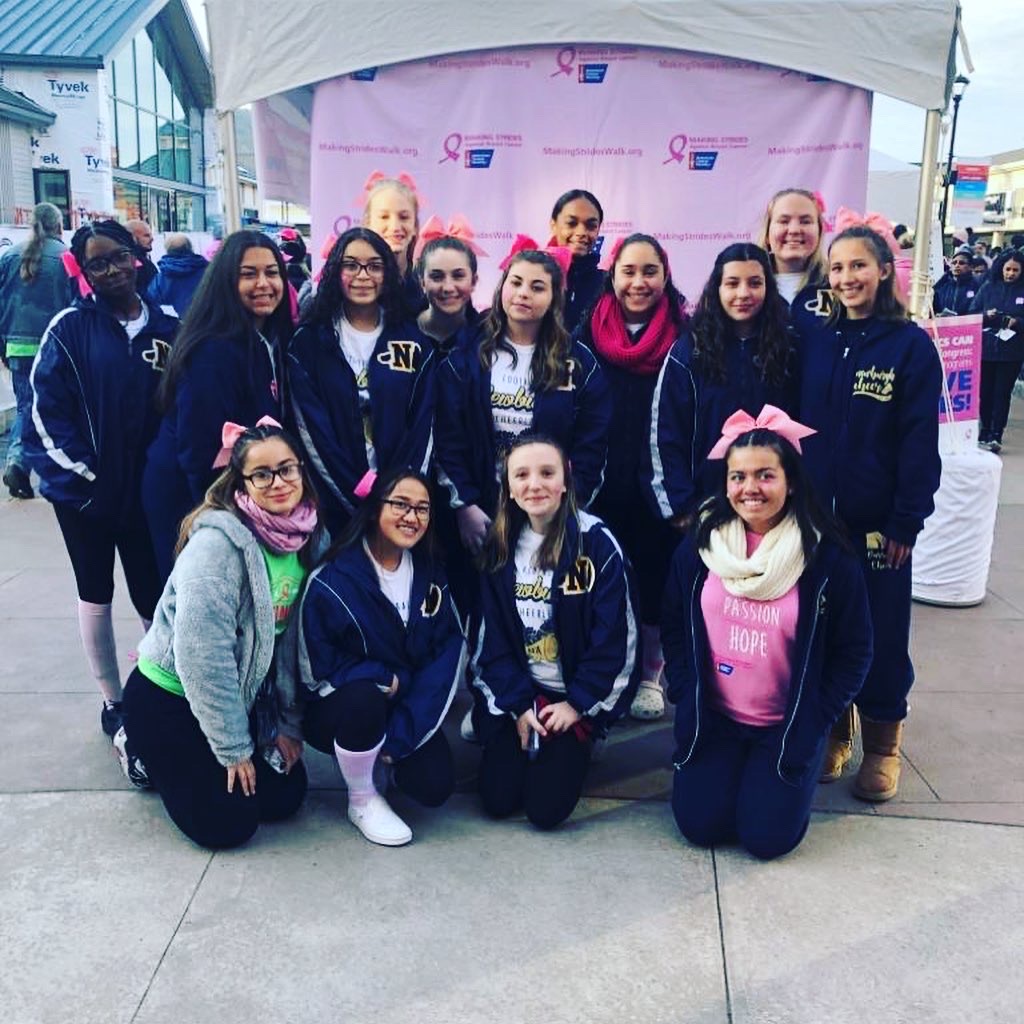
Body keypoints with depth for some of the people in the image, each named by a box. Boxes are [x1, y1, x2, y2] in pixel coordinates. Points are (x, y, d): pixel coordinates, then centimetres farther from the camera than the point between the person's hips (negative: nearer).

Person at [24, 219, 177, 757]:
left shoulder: (168, 327, 1)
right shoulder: (70, 327, -7)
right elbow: (46, 410, -8)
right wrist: (81, 473, -12)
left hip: (146, 490, 1)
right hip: (85, 488, -1)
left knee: (154, 598, 5)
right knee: (97, 594, 12)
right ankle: (113, 704, 24)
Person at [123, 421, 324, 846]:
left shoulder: (310, 538, -6)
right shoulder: (218, 540, -27)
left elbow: (295, 640, 3)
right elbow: (201, 655, -26)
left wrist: (289, 723, 4)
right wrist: (234, 748, -18)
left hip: (241, 696, 7)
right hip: (169, 695, -7)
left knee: (285, 797, 4)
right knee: (227, 823, -6)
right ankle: (142, 751, 18)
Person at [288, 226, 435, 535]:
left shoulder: (413, 341, 6)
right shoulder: (307, 342, 0)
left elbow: (422, 423, 1)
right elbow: (312, 430, -6)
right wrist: (359, 497, -13)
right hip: (334, 504, -1)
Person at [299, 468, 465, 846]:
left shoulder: (429, 574, -3)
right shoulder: (333, 578, -19)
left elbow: (449, 649, -10)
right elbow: (319, 664, -14)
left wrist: (401, 733, -20)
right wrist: (391, 680, -18)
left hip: (407, 708, 4)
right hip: (336, 707, -4)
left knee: (434, 786, -17)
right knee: (365, 696, -37)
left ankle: (385, 755, 18)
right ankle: (362, 800, -9)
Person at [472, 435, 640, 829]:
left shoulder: (596, 543, -14)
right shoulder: (500, 547, -1)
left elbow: (612, 638, -13)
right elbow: (493, 636, 0)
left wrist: (578, 703, -12)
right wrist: (518, 703, -8)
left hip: (577, 694, -3)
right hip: (516, 692, 3)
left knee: (546, 809, -10)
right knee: (498, 800, -4)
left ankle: (573, 749, 20)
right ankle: (529, 735, 25)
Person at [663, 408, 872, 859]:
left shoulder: (826, 556, -12)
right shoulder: (699, 544, -5)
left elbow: (852, 653, -4)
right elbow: (674, 628, 6)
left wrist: (808, 727, -9)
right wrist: (687, 699, -3)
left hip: (789, 726, -2)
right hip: (713, 718, 2)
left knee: (767, 836, -9)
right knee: (700, 825, -6)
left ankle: (790, 769, 23)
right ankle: (723, 764, 25)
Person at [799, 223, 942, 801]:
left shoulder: (911, 345, -5)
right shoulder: (817, 343, 6)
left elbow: (921, 441, -8)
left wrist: (907, 521, -12)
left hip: (878, 521, -3)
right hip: (817, 515, 3)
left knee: (881, 633, 7)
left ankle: (883, 745, 23)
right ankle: (832, 730, 27)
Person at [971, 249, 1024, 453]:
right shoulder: (988, 288, 4)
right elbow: (972, 314, 4)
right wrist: (986, 316, -14)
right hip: (986, 349, 1)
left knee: (1002, 393, -1)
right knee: (985, 392, 5)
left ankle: (996, 436, 2)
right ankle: (984, 433, 17)